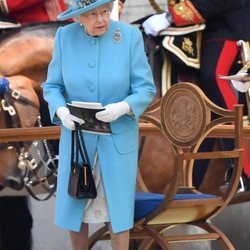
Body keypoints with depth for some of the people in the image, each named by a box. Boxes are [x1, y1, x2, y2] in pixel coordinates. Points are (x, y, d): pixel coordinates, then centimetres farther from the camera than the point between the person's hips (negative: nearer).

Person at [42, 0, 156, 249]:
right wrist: (61, 111, -22)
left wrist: (122, 108, -32)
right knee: (74, 207, 8)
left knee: (117, 207, 3)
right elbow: (52, 86, -1)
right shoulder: (65, 36, -9)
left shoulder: (130, 36, -15)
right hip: (77, 136, 2)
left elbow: (145, 89, -12)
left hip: (118, 137, -2)